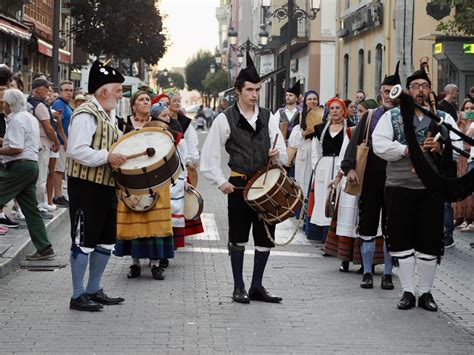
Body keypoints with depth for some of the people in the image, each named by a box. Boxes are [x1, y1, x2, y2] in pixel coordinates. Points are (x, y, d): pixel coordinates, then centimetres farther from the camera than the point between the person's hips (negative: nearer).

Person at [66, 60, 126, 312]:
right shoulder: (86, 115, -15)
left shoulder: (107, 116, 17)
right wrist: (107, 157, -29)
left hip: (106, 185, 10)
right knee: (84, 241, -5)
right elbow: (77, 150, -24)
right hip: (86, 186, -10)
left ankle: (94, 290, 23)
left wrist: (120, 156, 14)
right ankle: (78, 296, 2)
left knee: (106, 241, 13)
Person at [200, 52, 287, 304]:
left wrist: (277, 155, -14)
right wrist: (220, 182, -9)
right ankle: (239, 288, 13)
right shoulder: (225, 119, -2)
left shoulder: (268, 118, 9)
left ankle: (257, 287, 17)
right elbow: (209, 155, -2)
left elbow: (284, 156, 9)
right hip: (239, 185, -3)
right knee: (238, 238, 3)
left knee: (266, 238, 5)